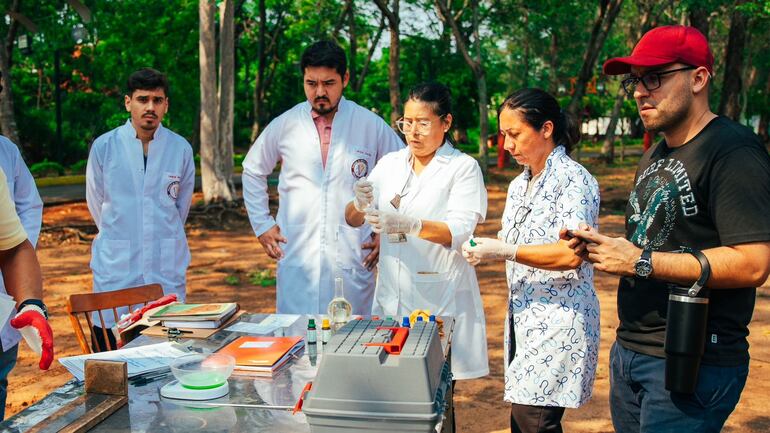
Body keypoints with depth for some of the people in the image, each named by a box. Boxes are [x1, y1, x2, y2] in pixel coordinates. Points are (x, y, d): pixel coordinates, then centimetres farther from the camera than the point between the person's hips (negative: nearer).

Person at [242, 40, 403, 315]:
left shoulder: (372, 126, 0)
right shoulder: (285, 125, 4)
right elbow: (252, 171, 19)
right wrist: (261, 224, 13)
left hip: (353, 259, -1)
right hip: (296, 257, 1)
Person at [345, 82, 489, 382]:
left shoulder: (463, 168, -3)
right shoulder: (389, 164, 11)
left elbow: (459, 231, -15)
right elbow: (352, 220, 7)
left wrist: (410, 225, -32)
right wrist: (360, 204, -16)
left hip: (440, 298, -4)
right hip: (392, 297, 4)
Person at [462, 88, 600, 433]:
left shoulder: (574, 179, -10)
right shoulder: (519, 185, 15)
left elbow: (571, 255, -21)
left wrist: (504, 251, -20)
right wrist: (484, 249, 3)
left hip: (559, 323, -8)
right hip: (523, 319, 8)